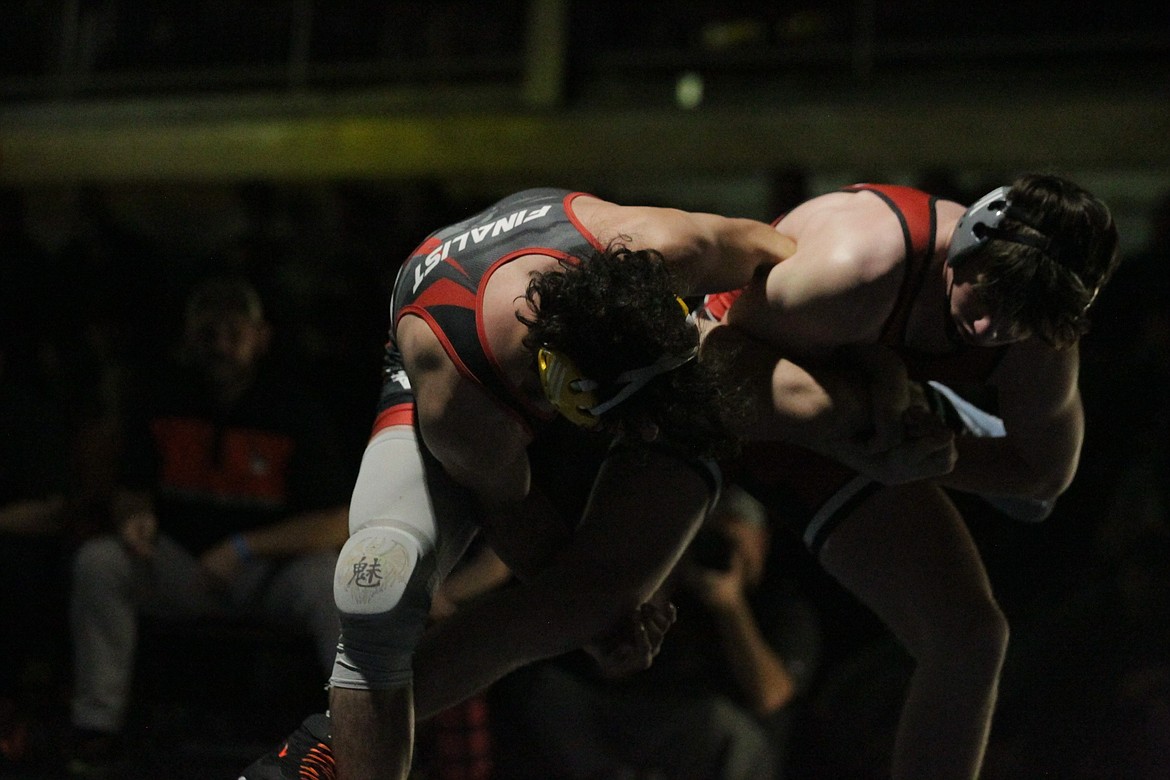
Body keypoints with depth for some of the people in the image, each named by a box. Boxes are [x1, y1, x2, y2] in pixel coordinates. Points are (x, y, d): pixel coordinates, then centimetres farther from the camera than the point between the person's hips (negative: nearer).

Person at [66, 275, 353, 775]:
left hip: (270, 572, -3)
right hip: (178, 567, 3)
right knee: (97, 561, -24)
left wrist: (244, 549, -25)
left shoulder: (297, 412, -9)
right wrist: (134, 517, -18)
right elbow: (131, 492, 9)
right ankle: (97, 729, -22)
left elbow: (339, 525, -15)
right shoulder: (160, 401, 1)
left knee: (333, 583, -34)